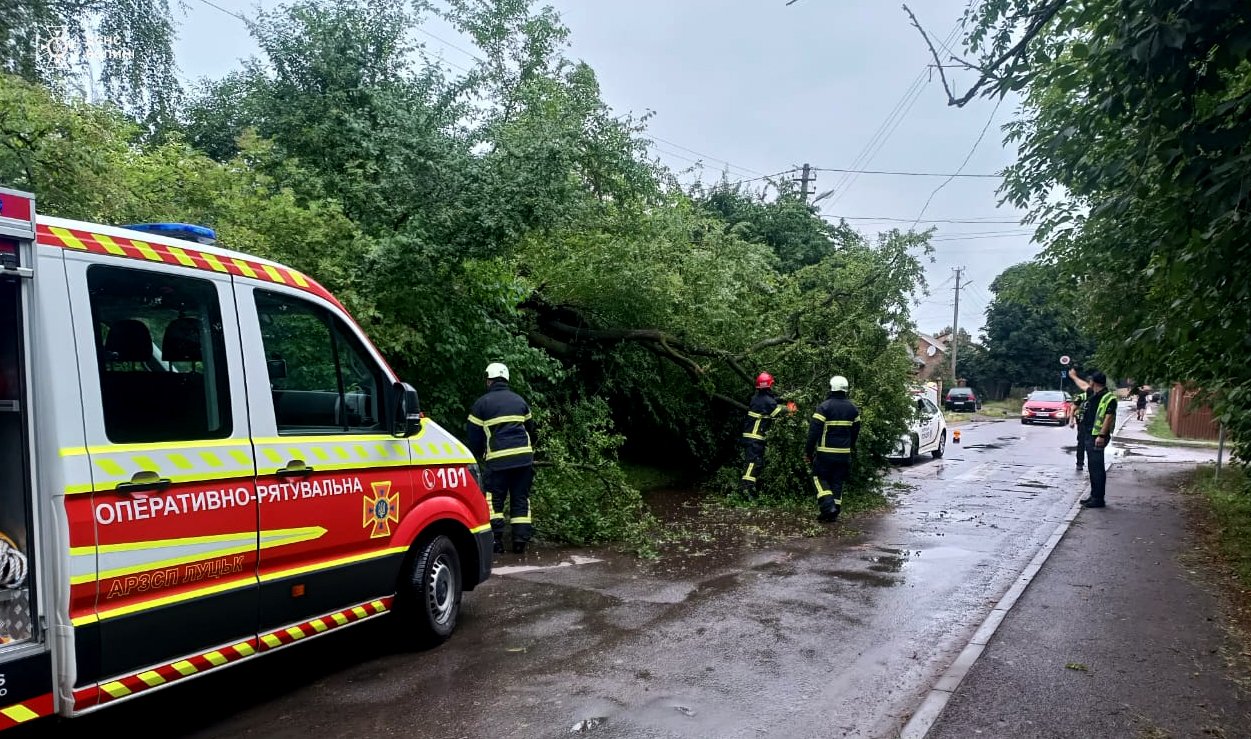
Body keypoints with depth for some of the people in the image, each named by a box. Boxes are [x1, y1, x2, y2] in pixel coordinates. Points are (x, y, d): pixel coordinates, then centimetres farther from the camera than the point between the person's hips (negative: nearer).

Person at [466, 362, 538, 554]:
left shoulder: (481, 404, 5)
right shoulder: (519, 401, 18)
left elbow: (473, 436, 9)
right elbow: (531, 429, 26)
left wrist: (479, 456, 26)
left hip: (497, 459, -4)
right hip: (524, 457, 4)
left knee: (493, 500, 4)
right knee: (521, 499, 9)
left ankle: (496, 541, -3)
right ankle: (520, 541, 6)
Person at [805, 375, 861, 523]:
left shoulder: (824, 407, -13)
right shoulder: (853, 408, 6)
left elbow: (814, 431, -14)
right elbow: (855, 431, 15)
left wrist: (808, 452, -8)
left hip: (826, 452, -5)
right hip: (844, 453, 5)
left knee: (820, 477, 9)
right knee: (837, 482, 13)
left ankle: (828, 505, -9)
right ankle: (835, 512, 13)